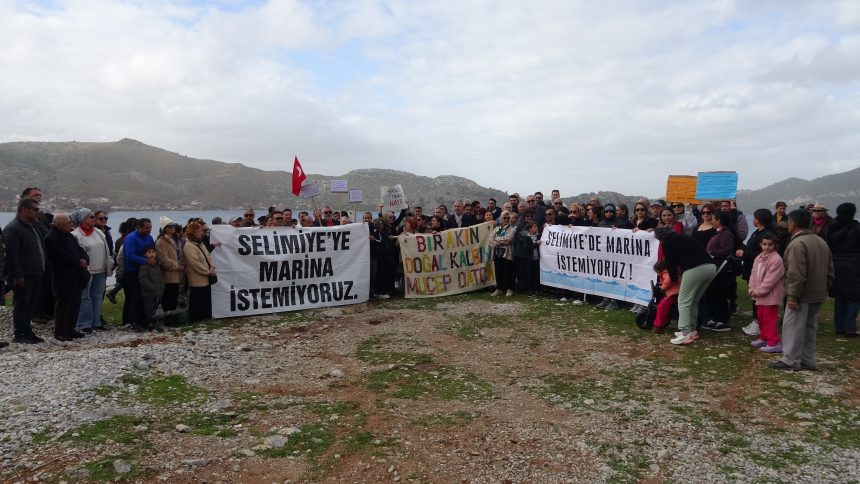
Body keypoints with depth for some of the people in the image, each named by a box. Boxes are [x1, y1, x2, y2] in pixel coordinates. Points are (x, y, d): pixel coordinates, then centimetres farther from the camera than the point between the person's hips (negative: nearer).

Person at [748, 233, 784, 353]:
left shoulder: (776, 260, -17)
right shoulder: (758, 258, 9)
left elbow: (770, 280, -21)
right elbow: (754, 274, 10)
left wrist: (758, 291, -17)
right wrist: (752, 288, -4)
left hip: (771, 295, -9)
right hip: (760, 295, 9)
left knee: (770, 319, -5)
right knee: (761, 317, 19)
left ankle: (774, 343, 2)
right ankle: (764, 338, 33)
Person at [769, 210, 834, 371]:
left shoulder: (797, 244, -18)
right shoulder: (821, 242, 13)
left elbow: (797, 274, -23)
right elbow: (829, 270, 16)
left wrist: (793, 296, -20)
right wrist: (824, 290, 20)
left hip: (802, 296, -9)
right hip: (817, 295, 9)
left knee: (793, 327, -2)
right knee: (810, 328, 15)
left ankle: (790, 360, 2)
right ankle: (808, 360, 21)